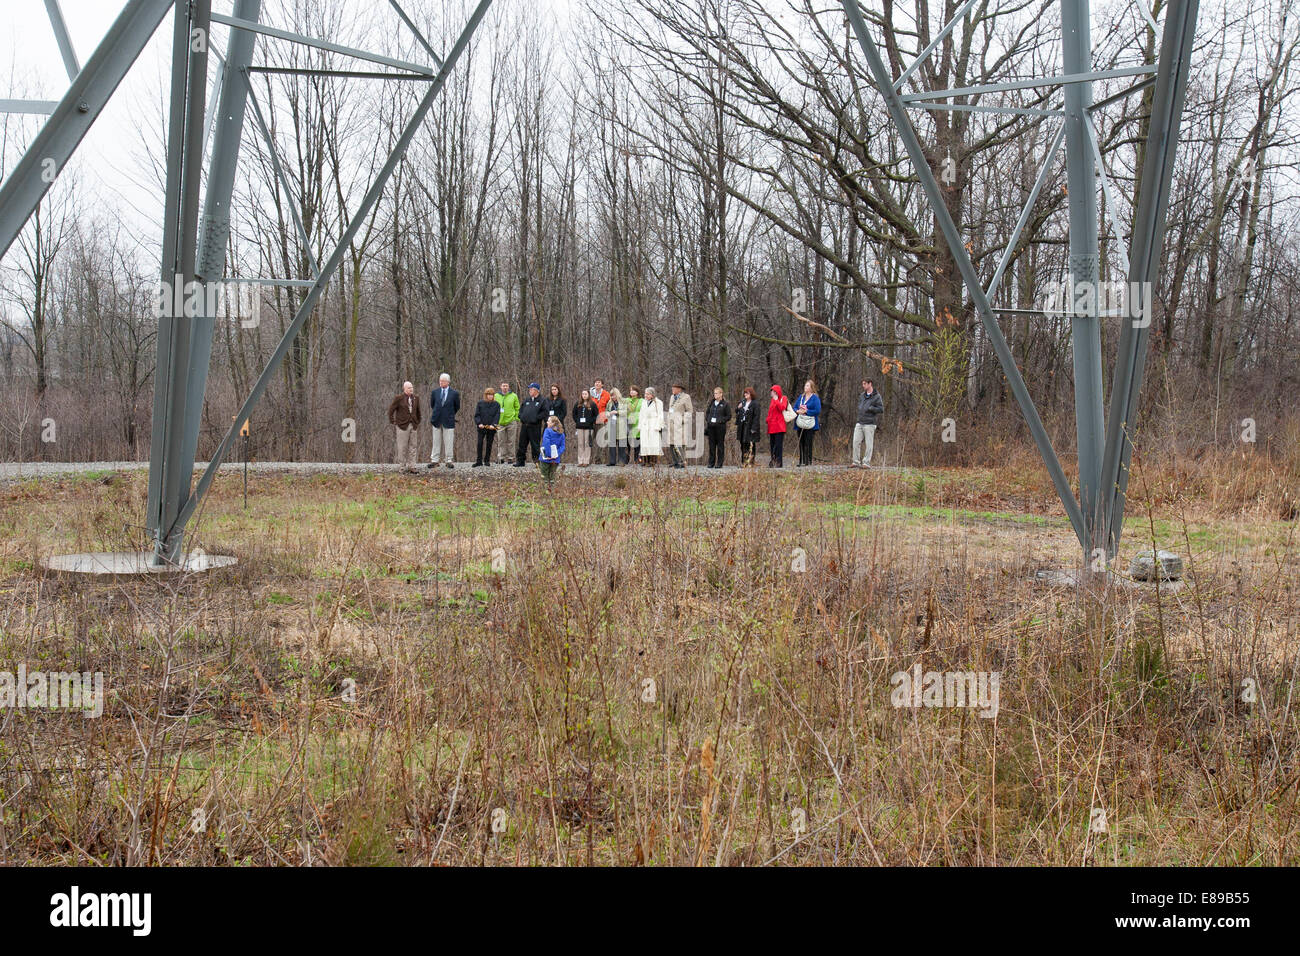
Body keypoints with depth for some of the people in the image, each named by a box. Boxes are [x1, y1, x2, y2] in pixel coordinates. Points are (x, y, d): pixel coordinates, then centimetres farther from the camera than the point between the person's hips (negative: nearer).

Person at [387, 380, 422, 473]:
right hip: (402, 425, -5)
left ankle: (411, 466, 8)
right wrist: (392, 422, -3)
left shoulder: (416, 398, 8)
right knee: (403, 447, -2)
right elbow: (391, 410, -3)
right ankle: (403, 466, 5)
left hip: (413, 426, 5)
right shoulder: (399, 398, -7)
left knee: (413, 446, 3)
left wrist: (418, 422, 16)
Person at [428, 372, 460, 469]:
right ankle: (434, 461, 10)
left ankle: (449, 461, 8)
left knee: (449, 443, 1)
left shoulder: (454, 393, -3)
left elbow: (457, 407, 8)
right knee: (436, 442, 6)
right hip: (437, 421, 2)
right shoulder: (434, 392, 4)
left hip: (448, 421, -2)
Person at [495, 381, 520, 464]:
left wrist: (517, 419, -1)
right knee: (502, 441, 2)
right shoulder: (496, 396, 6)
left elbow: (517, 408, 7)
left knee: (511, 441, 2)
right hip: (500, 423, 1)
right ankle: (501, 457, 6)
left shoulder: (514, 396, 4)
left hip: (511, 422, -1)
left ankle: (509, 457, 9)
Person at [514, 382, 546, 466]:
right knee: (522, 444, 9)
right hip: (524, 425, 6)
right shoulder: (526, 400, 16)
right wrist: (521, 416, 7)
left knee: (535, 445, -2)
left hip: (535, 427, -6)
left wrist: (537, 417, -16)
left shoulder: (542, 401, -4)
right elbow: (520, 410, 24)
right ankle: (520, 461, 17)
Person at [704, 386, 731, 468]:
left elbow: (729, 416, -2)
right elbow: (707, 412, 23)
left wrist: (720, 421, -12)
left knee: (720, 445, 0)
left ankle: (719, 463, 5)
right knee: (711, 445, 6)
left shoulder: (725, 404, -2)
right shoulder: (711, 403, 12)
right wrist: (708, 420, 5)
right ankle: (711, 463, 11)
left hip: (720, 427, -4)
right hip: (711, 427, 4)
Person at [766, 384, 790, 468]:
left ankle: (779, 462, -11)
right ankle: (773, 463, 9)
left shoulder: (783, 398, 0)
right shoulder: (772, 400, 20)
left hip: (779, 426, -7)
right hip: (772, 426, 7)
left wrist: (776, 399, -12)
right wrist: (768, 420, 12)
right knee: (772, 445, 6)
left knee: (778, 444, -10)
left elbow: (782, 408, -18)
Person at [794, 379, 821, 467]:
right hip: (800, 423, 6)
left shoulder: (815, 398, -2)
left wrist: (806, 411, -12)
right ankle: (801, 461, 12)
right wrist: (798, 411, -5)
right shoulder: (801, 397, 16)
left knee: (808, 443, -8)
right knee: (801, 442, 7)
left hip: (809, 424, -6)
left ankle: (808, 461, -4)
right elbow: (795, 407, 18)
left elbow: (817, 411, -10)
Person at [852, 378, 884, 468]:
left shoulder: (876, 397, -4)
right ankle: (856, 462, 6)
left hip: (869, 424, -6)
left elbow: (881, 410, -9)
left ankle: (866, 463, 3)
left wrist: (870, 408, -17)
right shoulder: (862, 395, 15)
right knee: (856, 442, 0)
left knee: (869, 444, -2)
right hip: (859, 423, 6)